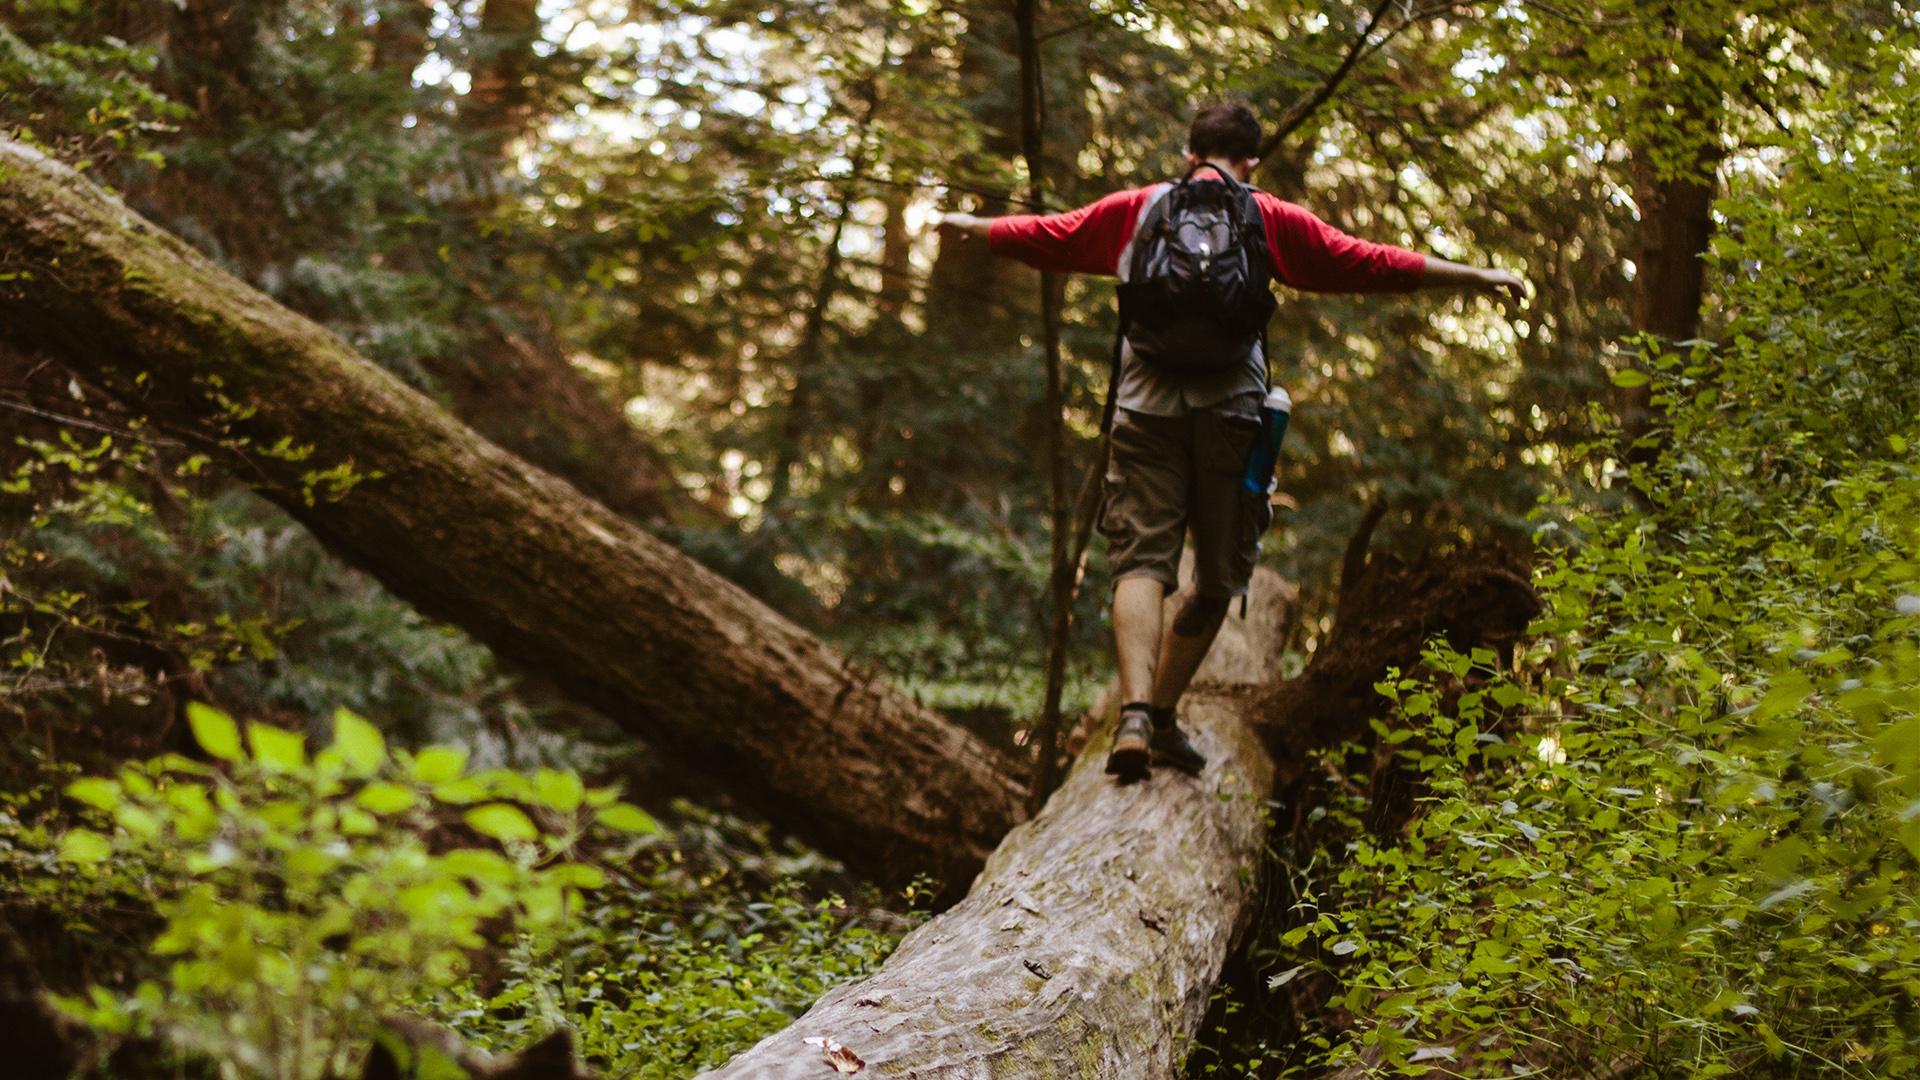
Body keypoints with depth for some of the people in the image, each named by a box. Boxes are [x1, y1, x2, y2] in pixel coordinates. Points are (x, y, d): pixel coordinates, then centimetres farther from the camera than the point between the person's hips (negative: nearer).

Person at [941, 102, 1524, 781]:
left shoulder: (1135, 209, 15)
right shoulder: (1273, 220, 11)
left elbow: (1046, 237, 24)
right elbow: (1370, 264, 7)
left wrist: (968, 225, 42)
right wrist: (1480, 278, 13)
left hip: (1146, 406, 1)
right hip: (1231, 412, -1)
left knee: (1141, 563, -6)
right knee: (1219, 577, 13)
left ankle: (1135, 714, -26)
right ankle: (1163, 718, 14)